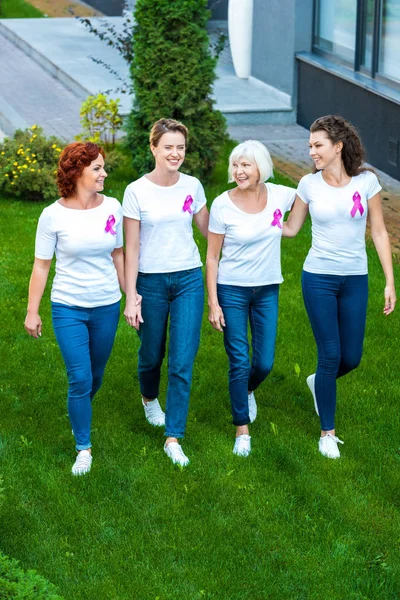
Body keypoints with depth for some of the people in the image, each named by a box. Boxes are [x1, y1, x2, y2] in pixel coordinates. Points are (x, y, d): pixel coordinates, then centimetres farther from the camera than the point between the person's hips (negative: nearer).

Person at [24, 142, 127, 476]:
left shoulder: (112, 208, -4)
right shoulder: (53, 216, -12)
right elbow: (41, 265, -4)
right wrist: (32, 311, -2)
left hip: (107, 307, 3)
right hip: (68, 308, -3)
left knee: (95, 376, 16)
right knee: (80, 379, -7)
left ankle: (80, 415, 46)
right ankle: (83, 448, 8)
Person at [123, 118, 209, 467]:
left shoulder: (192, 186, 0)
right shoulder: (137, 192, -8)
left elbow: (208, 230, 14)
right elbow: (131, 248, -6)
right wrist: (131, 298, -9)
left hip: (189, 280, 2)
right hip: (151, 281, -1)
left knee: (182, 363, -4)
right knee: (152, 354, 15)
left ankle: (174, 438, 3)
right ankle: (150, 398, 49)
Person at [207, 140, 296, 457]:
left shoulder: (280, 195, -7)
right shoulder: (223, 205, -12)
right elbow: (212, 256, -7)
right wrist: (213, 302, -9)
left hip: (267, 290, 3)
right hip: (232, 291, -2)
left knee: (264, 363, 7)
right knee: (240, 363, -2)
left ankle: (248, 390, 42)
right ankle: (242, 429, 15)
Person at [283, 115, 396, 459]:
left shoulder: (366, 181, -4)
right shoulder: (309, 184, -3)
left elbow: (379, 232, 0)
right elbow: (290, 228, 6)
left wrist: (390, 282, -1)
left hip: (355, 280, 1)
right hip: (319, 279, -1)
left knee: (351, 358, 6)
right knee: (330, 356, -1)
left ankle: (319, 383, 40)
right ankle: (328, 432, 15)